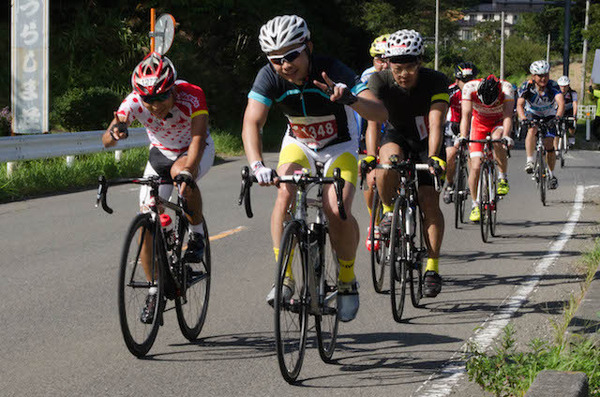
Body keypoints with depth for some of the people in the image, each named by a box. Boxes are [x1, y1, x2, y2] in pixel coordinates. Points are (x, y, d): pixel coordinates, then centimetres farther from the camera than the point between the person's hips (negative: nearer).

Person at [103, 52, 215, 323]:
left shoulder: (192, 96, -35)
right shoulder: (135, 102, -28)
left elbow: (198, 138, -46)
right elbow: (106, 141, -36)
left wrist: (186, 171, -64)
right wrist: (114, 132, -60)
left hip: (197, 150, -3)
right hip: (161, 153, 3)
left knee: (180, 171, -38)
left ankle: (197, 234, -14)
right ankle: (154, 291, 7)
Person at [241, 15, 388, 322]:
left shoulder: (333, 72, -31)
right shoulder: (270, 77, -23)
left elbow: (380, 113, -39)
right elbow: (251, 124, -32)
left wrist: (350, 99, -59)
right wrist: (257, 165, -49)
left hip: (339, 148, -2)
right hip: (298, 144, 2)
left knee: (337, 211, -24)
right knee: (285, 193, -28)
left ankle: (347, 280, 2)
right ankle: (284, 278, -18)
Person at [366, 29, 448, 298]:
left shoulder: (436, 82, -26)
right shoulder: (380, 81, -24)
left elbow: (436, 123, -36)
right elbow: (373, 120, -33)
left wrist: (433, 156, -51)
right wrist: (370, 155, -49)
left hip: (426, 142, -1)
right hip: (396, 137, 1)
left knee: (430, 202, -14)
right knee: (388, 161, -35)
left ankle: (432, 268, -5)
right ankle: (389, 213, -10)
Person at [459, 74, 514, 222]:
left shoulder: (506, 88, -31)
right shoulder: (470, 88, -29)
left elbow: (508, 115, -37)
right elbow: (466, 115, -32)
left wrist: (506, 136, -53)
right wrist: (463, 137, -47)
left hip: (498, 123, -1)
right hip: (479, 123, 1)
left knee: (498, 142, -36)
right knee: (475, 166, -11)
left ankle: (503, 178, -16)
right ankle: (475, 205, 4)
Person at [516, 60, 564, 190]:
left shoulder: (553, 86, -26)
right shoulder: (526, 86, -25)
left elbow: (561, 103, -40)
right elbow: (520, 104, -36)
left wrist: (558, 117, -59)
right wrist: (523, 118, -55)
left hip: (549, 117, 0)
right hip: (532, 114, 0)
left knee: (549, 145, -9)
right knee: (532, 130, -34)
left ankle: (551, 174, 11)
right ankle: (529, 161, -27)